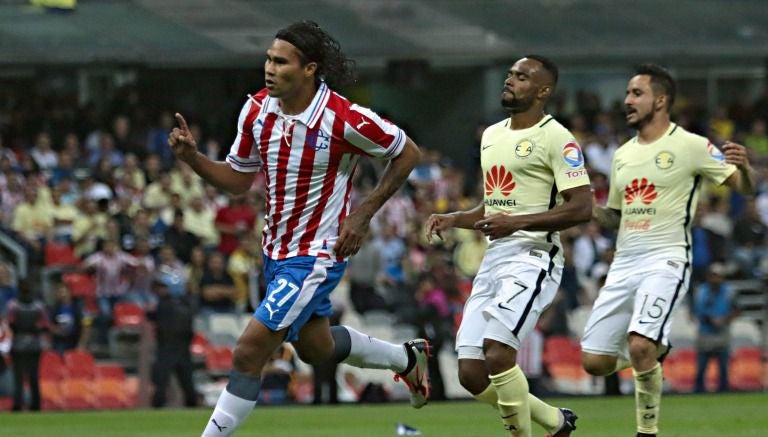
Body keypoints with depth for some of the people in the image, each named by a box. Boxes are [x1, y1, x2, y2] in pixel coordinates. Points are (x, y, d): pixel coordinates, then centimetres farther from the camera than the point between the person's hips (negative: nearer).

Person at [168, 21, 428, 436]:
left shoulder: (345, 119, -24)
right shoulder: (257, 109, -7)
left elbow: (408, 152, -8)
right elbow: (238, 179, 4)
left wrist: (364, 213, -13)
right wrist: (191, 157, -14)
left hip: (316, 256, -8)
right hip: (276, 250, 8)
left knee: (249, 352, -15)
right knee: (314, 347, 27)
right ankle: (406, 358, 53)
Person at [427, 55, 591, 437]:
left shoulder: (556, 139, -7)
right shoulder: (492, 135, 19)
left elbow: (581, 207, -14)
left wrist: (518, 222, -22)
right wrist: (454, 219, 12)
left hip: (532, 258, -8)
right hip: (493, 260, 8)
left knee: (497, 352, -25)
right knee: (472, 375, 2)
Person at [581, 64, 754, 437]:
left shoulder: (690, 146, -2)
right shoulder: (623, 155, 17)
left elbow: (745, 187, -3)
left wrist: (743, 166, -26)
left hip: (665, 260, -7)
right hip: (624, 263, 7)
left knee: (640, 345, -27)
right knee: (595, 361, 0)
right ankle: (652, 351, 30)